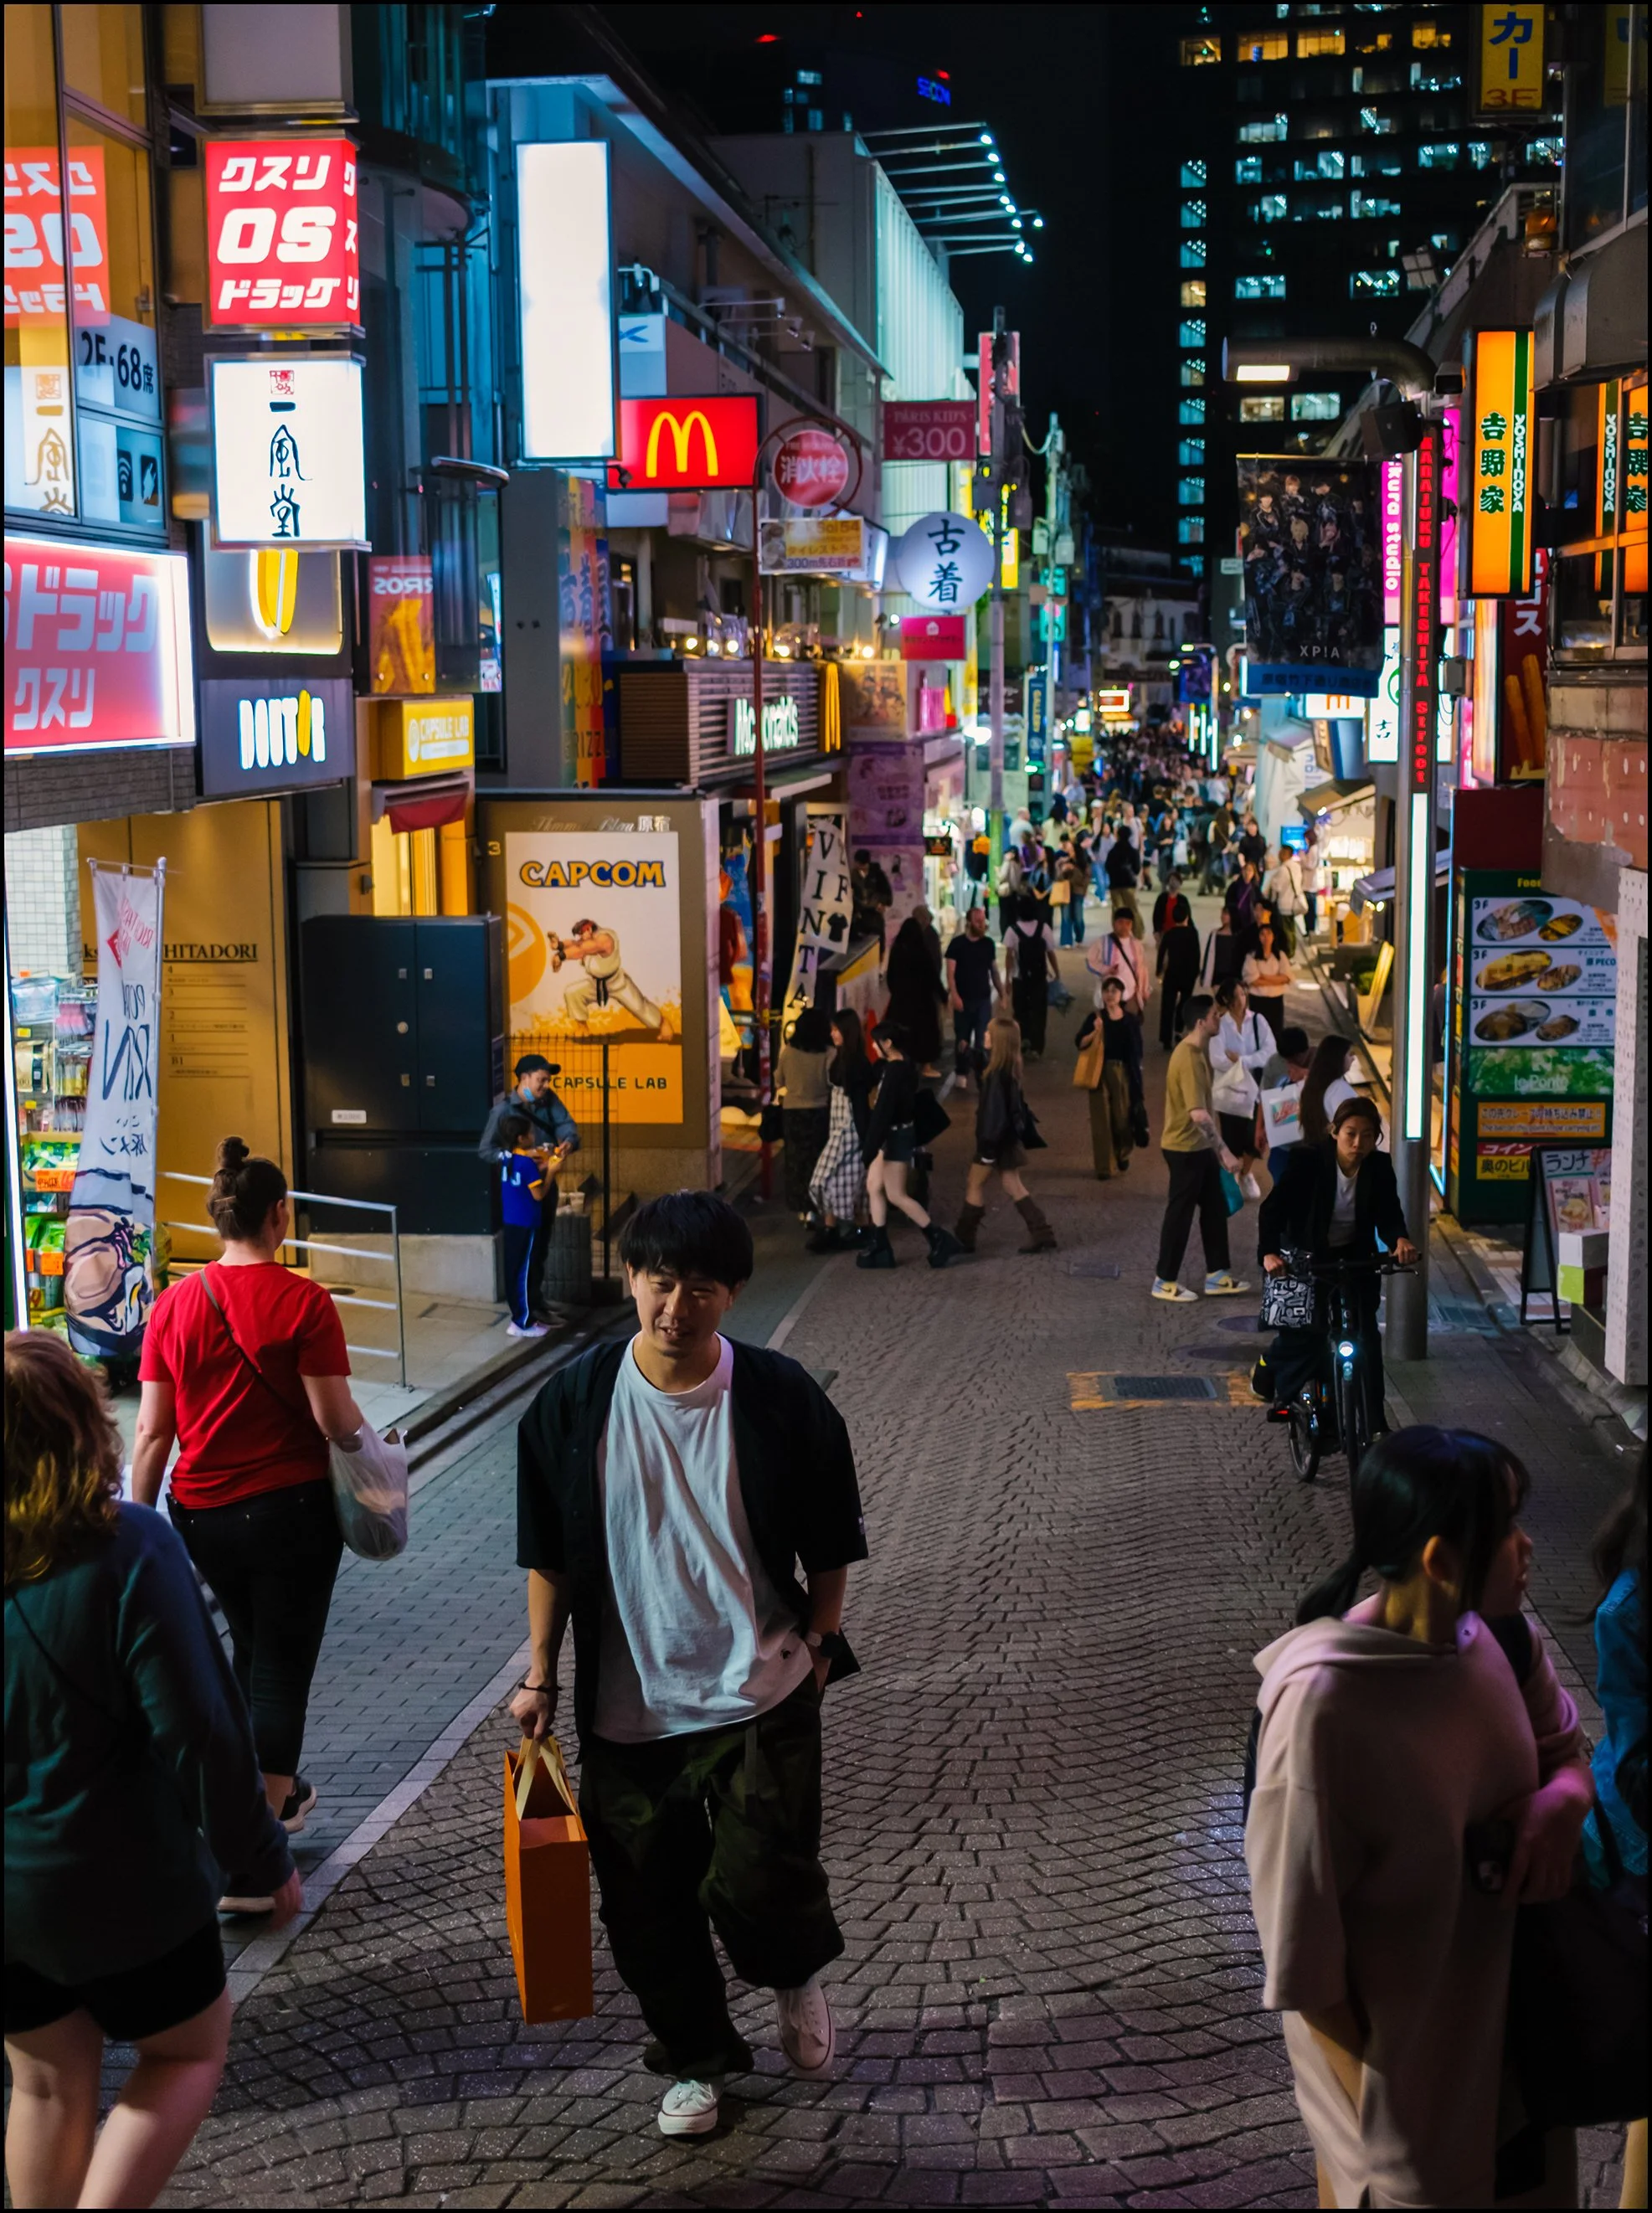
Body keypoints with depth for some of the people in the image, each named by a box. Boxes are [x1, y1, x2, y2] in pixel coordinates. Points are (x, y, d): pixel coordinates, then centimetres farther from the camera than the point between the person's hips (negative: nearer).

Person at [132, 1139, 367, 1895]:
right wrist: (364, 1436, 7)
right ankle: (250, 1861, 0)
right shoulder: (303, 1301, -14)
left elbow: (152, 1431, -3)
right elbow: (335, 1420, -15)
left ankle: (278, 1792, 42)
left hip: (201, 1513, 4)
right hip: (289, 1509, -4)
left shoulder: (175, 1303, -4)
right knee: (282, 1669, 3)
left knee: (252, 1651, 25)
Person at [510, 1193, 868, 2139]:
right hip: (626, 1701, 2)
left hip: (761, 1696, -2)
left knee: (757, 1884, -9)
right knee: (650, 1903, 10)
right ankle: (697, 2059, 35)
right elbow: (550, 1555, 5)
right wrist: (541, 1675, 6)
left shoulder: (782, 1398, -9)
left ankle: (800, 1970, 28)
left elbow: (831, 1545, 3)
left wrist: (817, 1648, 2)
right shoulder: (576, 1403, -6)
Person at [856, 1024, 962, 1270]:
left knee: (896, 1195, -3)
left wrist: (870, 1147, -21)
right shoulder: (903, 1067, 9)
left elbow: (884, 1111, -23)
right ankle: (880, 1247, 14)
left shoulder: (895, 1071, -21)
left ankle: (940, 1240, 2)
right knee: (874, 1188, 11)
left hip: (897, 1136, -10)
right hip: (892, 1135, 10)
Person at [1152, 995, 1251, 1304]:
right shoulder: (1188, 1058, -25)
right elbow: (1198, 1114, -31)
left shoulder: (1200, 1051, 8)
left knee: (1215, 1209, 13)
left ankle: (1217, 1276, 21)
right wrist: (1225, 1151, -28)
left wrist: (1216, 1146, 19)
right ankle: (1165, 1281, 10)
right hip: (1184, 1147, -10)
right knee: (1180, 1213, 0)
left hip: (1201, 1146, 10)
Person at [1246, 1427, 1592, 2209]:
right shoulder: (1321, 1700, -28)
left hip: (1502, 2014, 6)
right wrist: (1372, 2107, -13)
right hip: (1388, 2044, -6)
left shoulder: (1503, 1638, -9)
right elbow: (1299, 1937, -21)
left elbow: (1567, 1754, 10)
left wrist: (1562, 1801, -14)